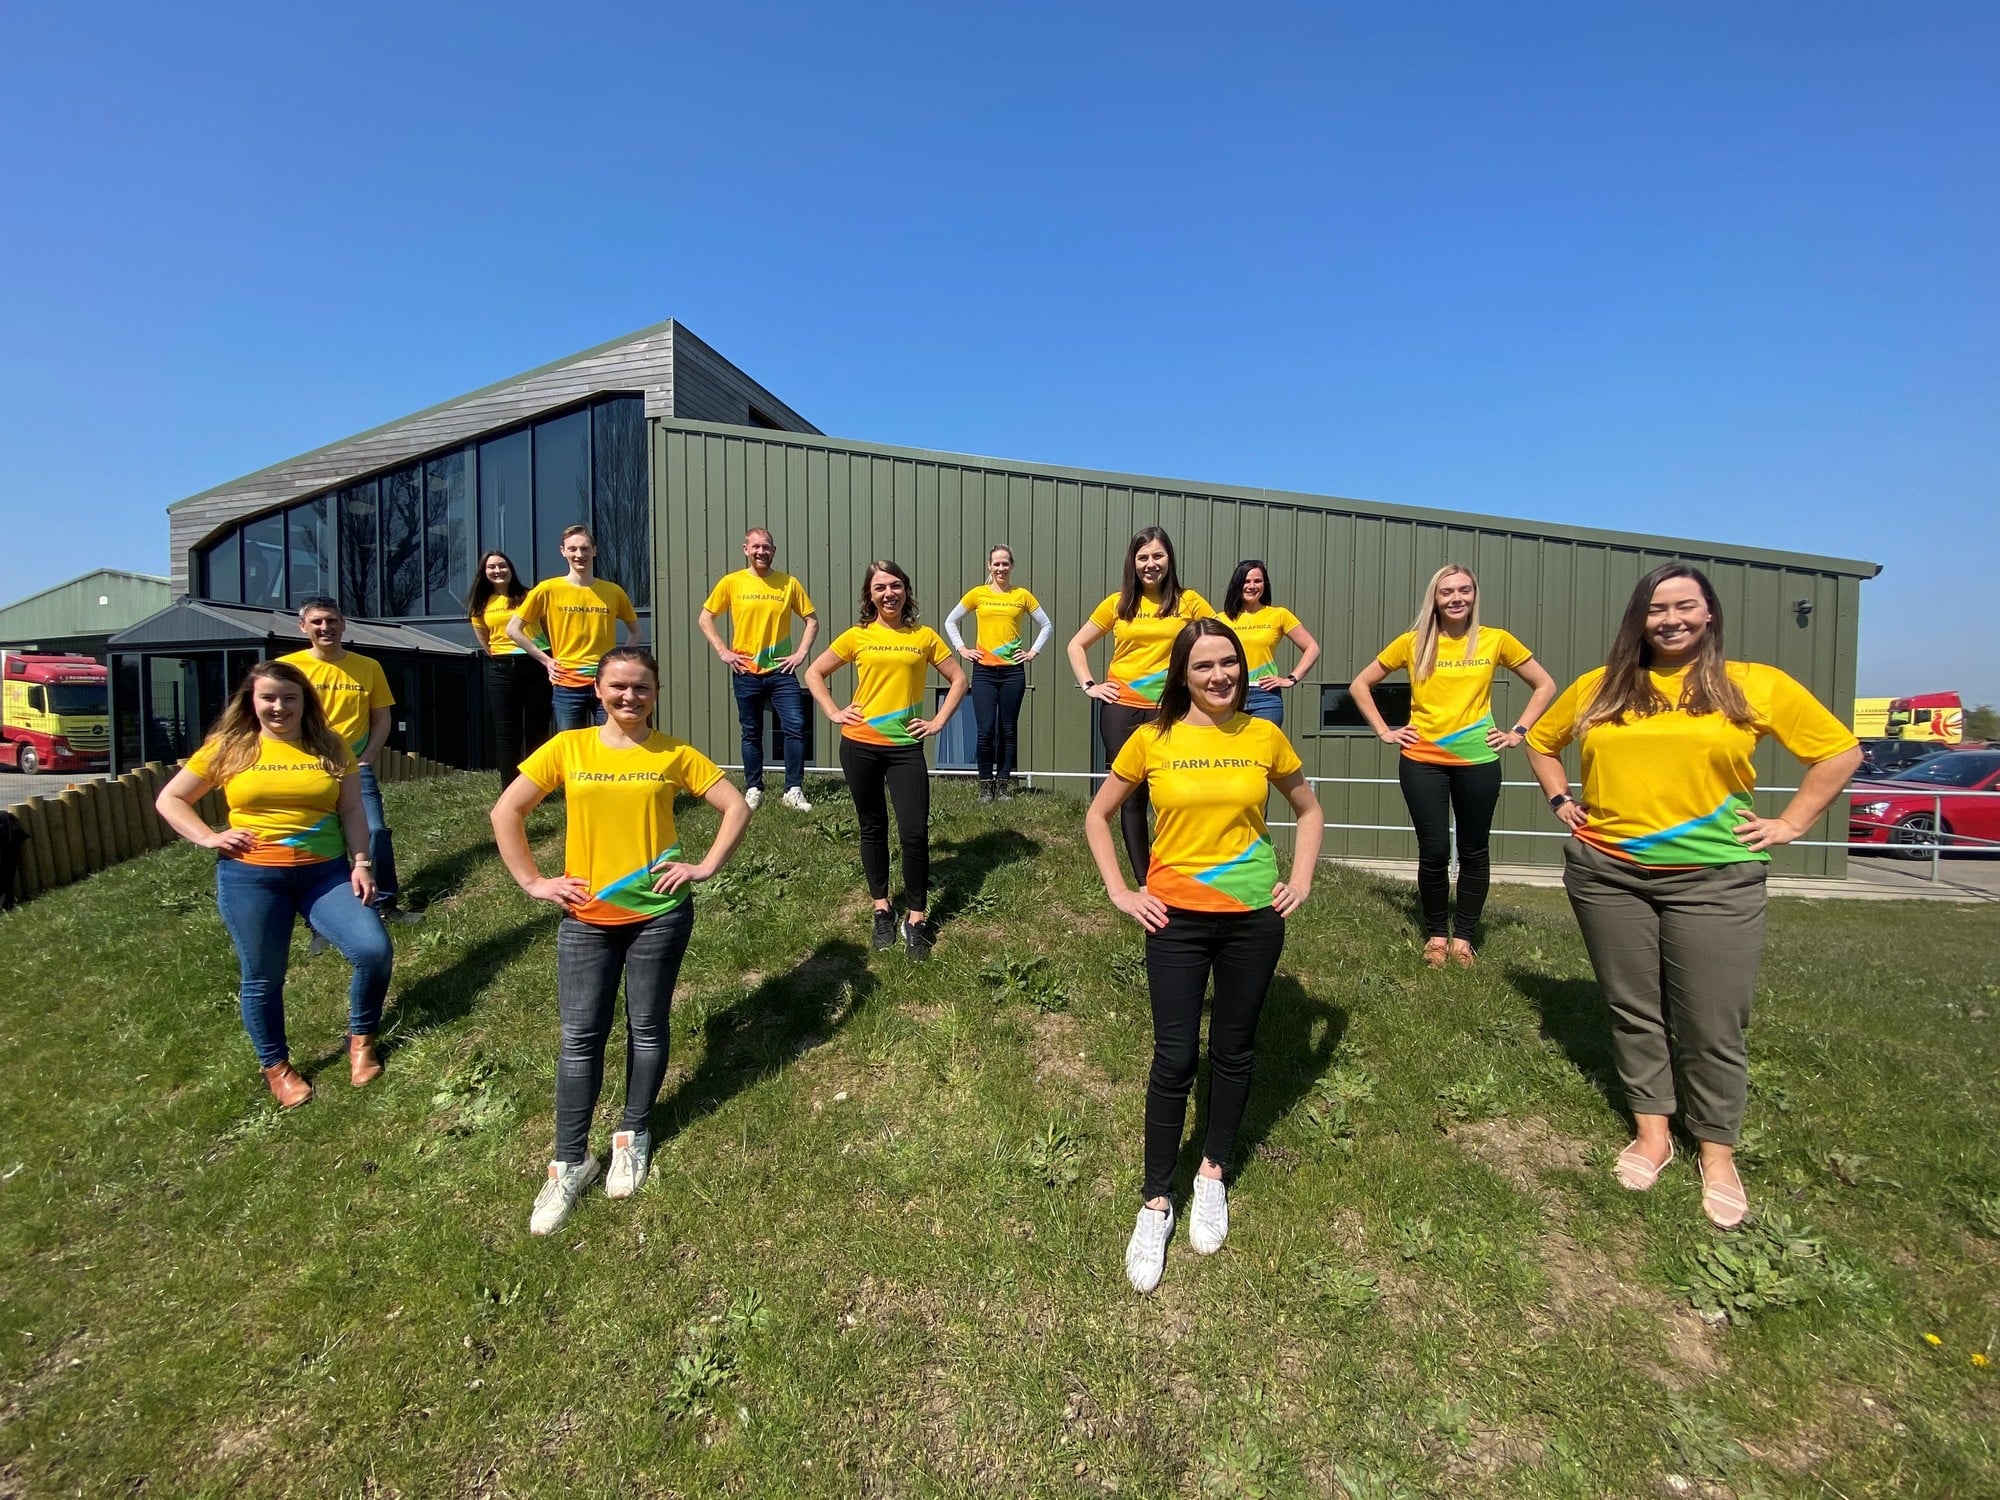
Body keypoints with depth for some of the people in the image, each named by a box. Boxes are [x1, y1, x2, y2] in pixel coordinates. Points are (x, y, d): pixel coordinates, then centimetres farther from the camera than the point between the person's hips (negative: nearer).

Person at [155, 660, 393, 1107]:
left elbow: (352, 811, 5)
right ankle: (276, 1066, 30)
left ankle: (361, 1038, 13)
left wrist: (361, 863, -4)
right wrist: (208, 838, -3)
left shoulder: (332, 747, 5)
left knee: (374, 950, -12)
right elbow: (169, 799, 11)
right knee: (262, 977, 9)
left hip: (325, 872, 1)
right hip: (250, 876, 0)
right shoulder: (228, 748, 3)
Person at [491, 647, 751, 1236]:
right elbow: (505, 813, 2)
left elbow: (736, 807, 1)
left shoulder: (674, 754, -1)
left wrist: (705, 868, -6)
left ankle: (633, 1136, 31)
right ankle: (569, 1163, 18)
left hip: (658, 912, 0)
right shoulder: (567, 747, 0)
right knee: (580, 1037, 4)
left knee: (647, 1027, 11)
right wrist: (533, 882, -2)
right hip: (585, 916, 1)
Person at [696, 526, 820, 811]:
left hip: (781, 670, 0)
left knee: (795, 727, -8)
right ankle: (753, 789, 23)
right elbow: (704, 618, 6)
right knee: (751, 733, 10)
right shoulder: (731, 582, 0)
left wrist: (802, 653, -3)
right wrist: (722, 651, -3)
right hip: (746, 673, 0)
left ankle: (794, 791, 2)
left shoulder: (789, 583, 0)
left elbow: (812, 620, 7)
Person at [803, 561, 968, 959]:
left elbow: (958, 679, 11)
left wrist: (938, 721, 2)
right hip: (860, 746, 1)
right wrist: (833, 713, 0)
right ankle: (882, 910, 26)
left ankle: (916, 919, 8)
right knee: (873, 828, 11)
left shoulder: (924, 636, 4)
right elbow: (814, 674, 11)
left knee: (915, 832, -6)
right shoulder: (857, 636, 4)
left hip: (905, 747, 0)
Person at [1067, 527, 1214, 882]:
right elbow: (1076, 645, 14)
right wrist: (1089, 685, 3)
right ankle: (1143, 881, 17)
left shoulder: (1188, 601, 2)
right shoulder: (1118, 603, 6)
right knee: (1131, 795, 6)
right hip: (1121, 708, 1)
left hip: (1168, 710, -1)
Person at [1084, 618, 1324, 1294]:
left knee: (1233, 1050, 15)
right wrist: (1120, 892, -2)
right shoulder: (1152, 740, -5)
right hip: (1177, 919, -2)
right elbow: (1097, 816, 5)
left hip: (1254, 917, 2)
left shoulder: (1264, 737, -1)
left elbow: (1308, 809, 15)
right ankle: (1156, 1203, 18)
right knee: (1175, 1059, 1)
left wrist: (1301, 881, 5)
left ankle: (1213, 1174, 37)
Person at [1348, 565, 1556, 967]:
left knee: (1473, 851, 8)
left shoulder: (1496, 640, 1)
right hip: (1422, 760, -1)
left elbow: (1545, 685, 12)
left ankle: (1463, 936, 24)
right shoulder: (1412, 643, 1)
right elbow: (1360, 684, 8)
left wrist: (1518, 732, 4)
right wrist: (1384, 731, 1)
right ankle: (1436, 934, 20)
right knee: (1433, 851, 1)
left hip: (1477, 760, 1)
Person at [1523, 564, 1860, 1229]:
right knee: (1633, 1011, 11)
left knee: (1712, 1024, 4)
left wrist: (1789, 823, 2)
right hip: (1607, 874, 2)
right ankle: (1652, 1132, 26)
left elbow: (1840, 751, 10)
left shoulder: (1755, 685, 2)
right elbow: (1540, 740, 22)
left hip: (1714, 880, -2)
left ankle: (1717, 1154, 23)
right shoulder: (1599, 687, 8)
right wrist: (1561, 800, 10)